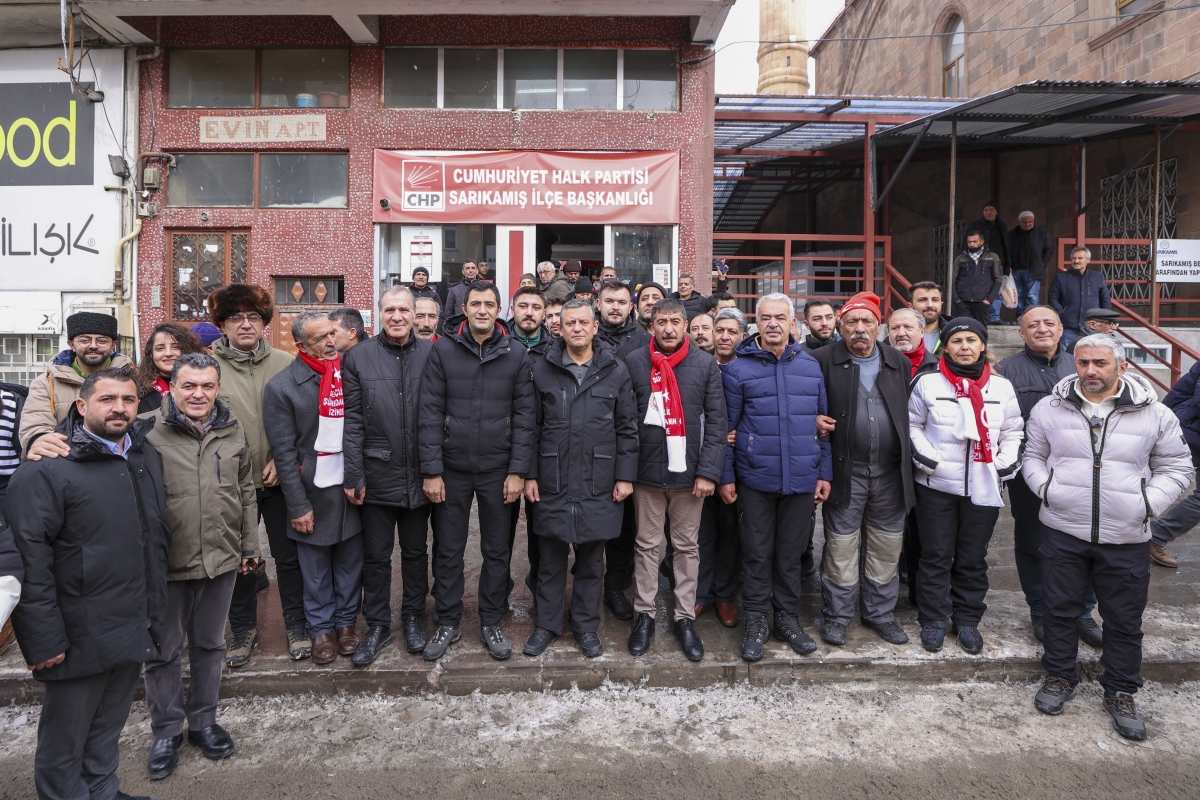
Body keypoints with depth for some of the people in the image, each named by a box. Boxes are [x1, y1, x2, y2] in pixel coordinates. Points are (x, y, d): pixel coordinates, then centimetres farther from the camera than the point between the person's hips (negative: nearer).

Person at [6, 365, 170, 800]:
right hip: (79, 637, -6)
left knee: (108, 731, 23)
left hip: (135, 630, 6)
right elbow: (29, 556, -18)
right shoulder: (48, 468, -15)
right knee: (65, 740, 13)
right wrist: (44, 638, -19)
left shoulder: (147, 458, 8)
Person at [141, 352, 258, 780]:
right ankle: (166, 731, 31)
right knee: (163, 649, 12)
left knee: (210, 643, 17)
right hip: (166, 563, -3)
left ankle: (203, 720, 35)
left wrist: (249, 545, 12)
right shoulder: (147, 431, -10)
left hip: (221, 559, 3)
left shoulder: (232, 431, 4)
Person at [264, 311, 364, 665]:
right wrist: (298, 506, -8)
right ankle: (321, 629, 28)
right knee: (316, 570, 10)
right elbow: (284, 453, -6)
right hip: (314, 492, -2)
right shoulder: (282, 386, -6)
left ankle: (346, 622, 31)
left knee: (351, 563, 13)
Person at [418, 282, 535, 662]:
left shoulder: (517, 356, -1)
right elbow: (430, 413, -4)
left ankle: (491, 623, 28)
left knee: (497, 550, 11)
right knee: (448, 550, 11)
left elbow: (525, 416, -1)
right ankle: (448, 622, 28)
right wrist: (431, 470, -8)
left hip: (498, 470, 0)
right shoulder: (443, 350, -2)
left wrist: (518, 470, -7)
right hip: (452, 469, 0)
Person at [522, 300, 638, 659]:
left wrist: (625, 475, -1)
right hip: (552, 481, 0)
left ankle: (586, 626, 27)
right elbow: (531, 426, 3)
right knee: (551, 558, 11)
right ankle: (546, 625, 27)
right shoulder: (542, 369, 2)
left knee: (592, 560, 11)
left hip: (599, 483, 0)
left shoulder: (615, 371, 3)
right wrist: (529, 474, -1)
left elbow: (627, 428, 4)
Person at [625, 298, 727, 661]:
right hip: (647, 471, 0)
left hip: (689, 472, 0)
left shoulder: (706, 364, 0)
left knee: (687, 546, 10)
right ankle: (644, 614, 24)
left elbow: (716, 422, -2)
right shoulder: (634, 362, 1)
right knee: (647, 545, 10)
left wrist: (708, 471, -8)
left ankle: (685, 618, 23)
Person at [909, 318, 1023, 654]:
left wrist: (1007, 460, -3)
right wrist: (921, 451, -12)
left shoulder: (1001, 387, 5)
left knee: (973, 558, 12)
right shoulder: (928, 383, -3)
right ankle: (933, 620, 20)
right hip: (936, 485, -2)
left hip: (984, 488, 2)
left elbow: (1012, 432, 12)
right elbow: (912, 424, 4)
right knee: (936, 556, 6)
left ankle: (968, 620, 28)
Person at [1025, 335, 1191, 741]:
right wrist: (1045, 487, -6)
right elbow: (1033, 456, 11)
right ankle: (1059, 677, 32)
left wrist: (1150, 503, -7)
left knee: (1124, 620, 11)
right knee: (1061, 608, 13)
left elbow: (1176, 466, 6)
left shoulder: (1154, 414, -2)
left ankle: (1121, 692, 30)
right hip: (1062, 530, 0)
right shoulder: (1050, 409, -1)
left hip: (1126, 539, 0)